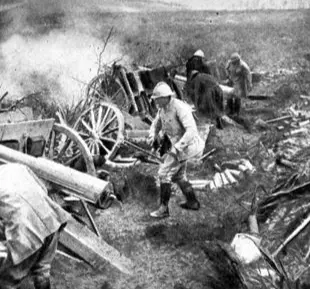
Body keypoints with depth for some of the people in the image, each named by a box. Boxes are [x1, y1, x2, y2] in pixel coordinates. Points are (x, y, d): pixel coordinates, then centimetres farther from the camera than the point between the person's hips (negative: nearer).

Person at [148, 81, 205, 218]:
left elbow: (191, 130, -32)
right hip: (177, 145, 10)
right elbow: (156, 124, 16)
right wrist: (152, 136, -6)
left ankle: (164, 208, -4)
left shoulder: (180, 108, -26)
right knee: (178, 175, 22)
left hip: (185, 146, -10)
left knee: (164, 173, -10)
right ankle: (192, 202, 36)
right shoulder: (163, 108, 2)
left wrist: (177, 147, -36)